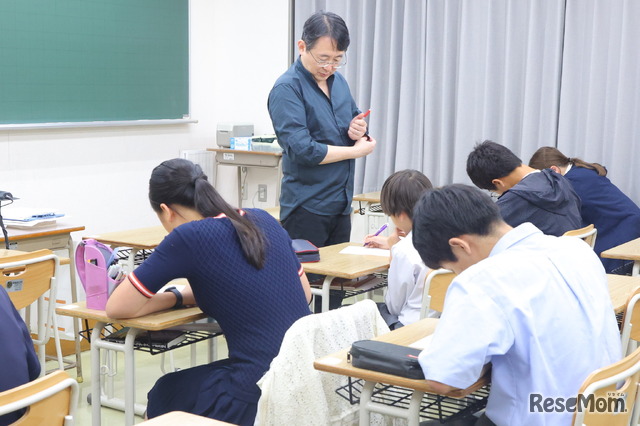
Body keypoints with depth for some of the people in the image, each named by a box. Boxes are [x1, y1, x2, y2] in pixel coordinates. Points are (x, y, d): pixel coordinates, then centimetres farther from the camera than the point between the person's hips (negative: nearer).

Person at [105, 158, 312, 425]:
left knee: (163, 396, 25)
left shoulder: (189, 236, -10)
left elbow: (117, 308, -4)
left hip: (263, 393, -6)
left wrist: (178, 297, 11)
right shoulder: (263, 220, 8)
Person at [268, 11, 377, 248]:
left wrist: (359, 130, -4)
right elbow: (302, 150, -22)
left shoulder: (338, 81, 10)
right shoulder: (287, 89, -14)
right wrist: (356, 150, -11)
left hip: (341, 206, 7)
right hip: (306, 208, -7)